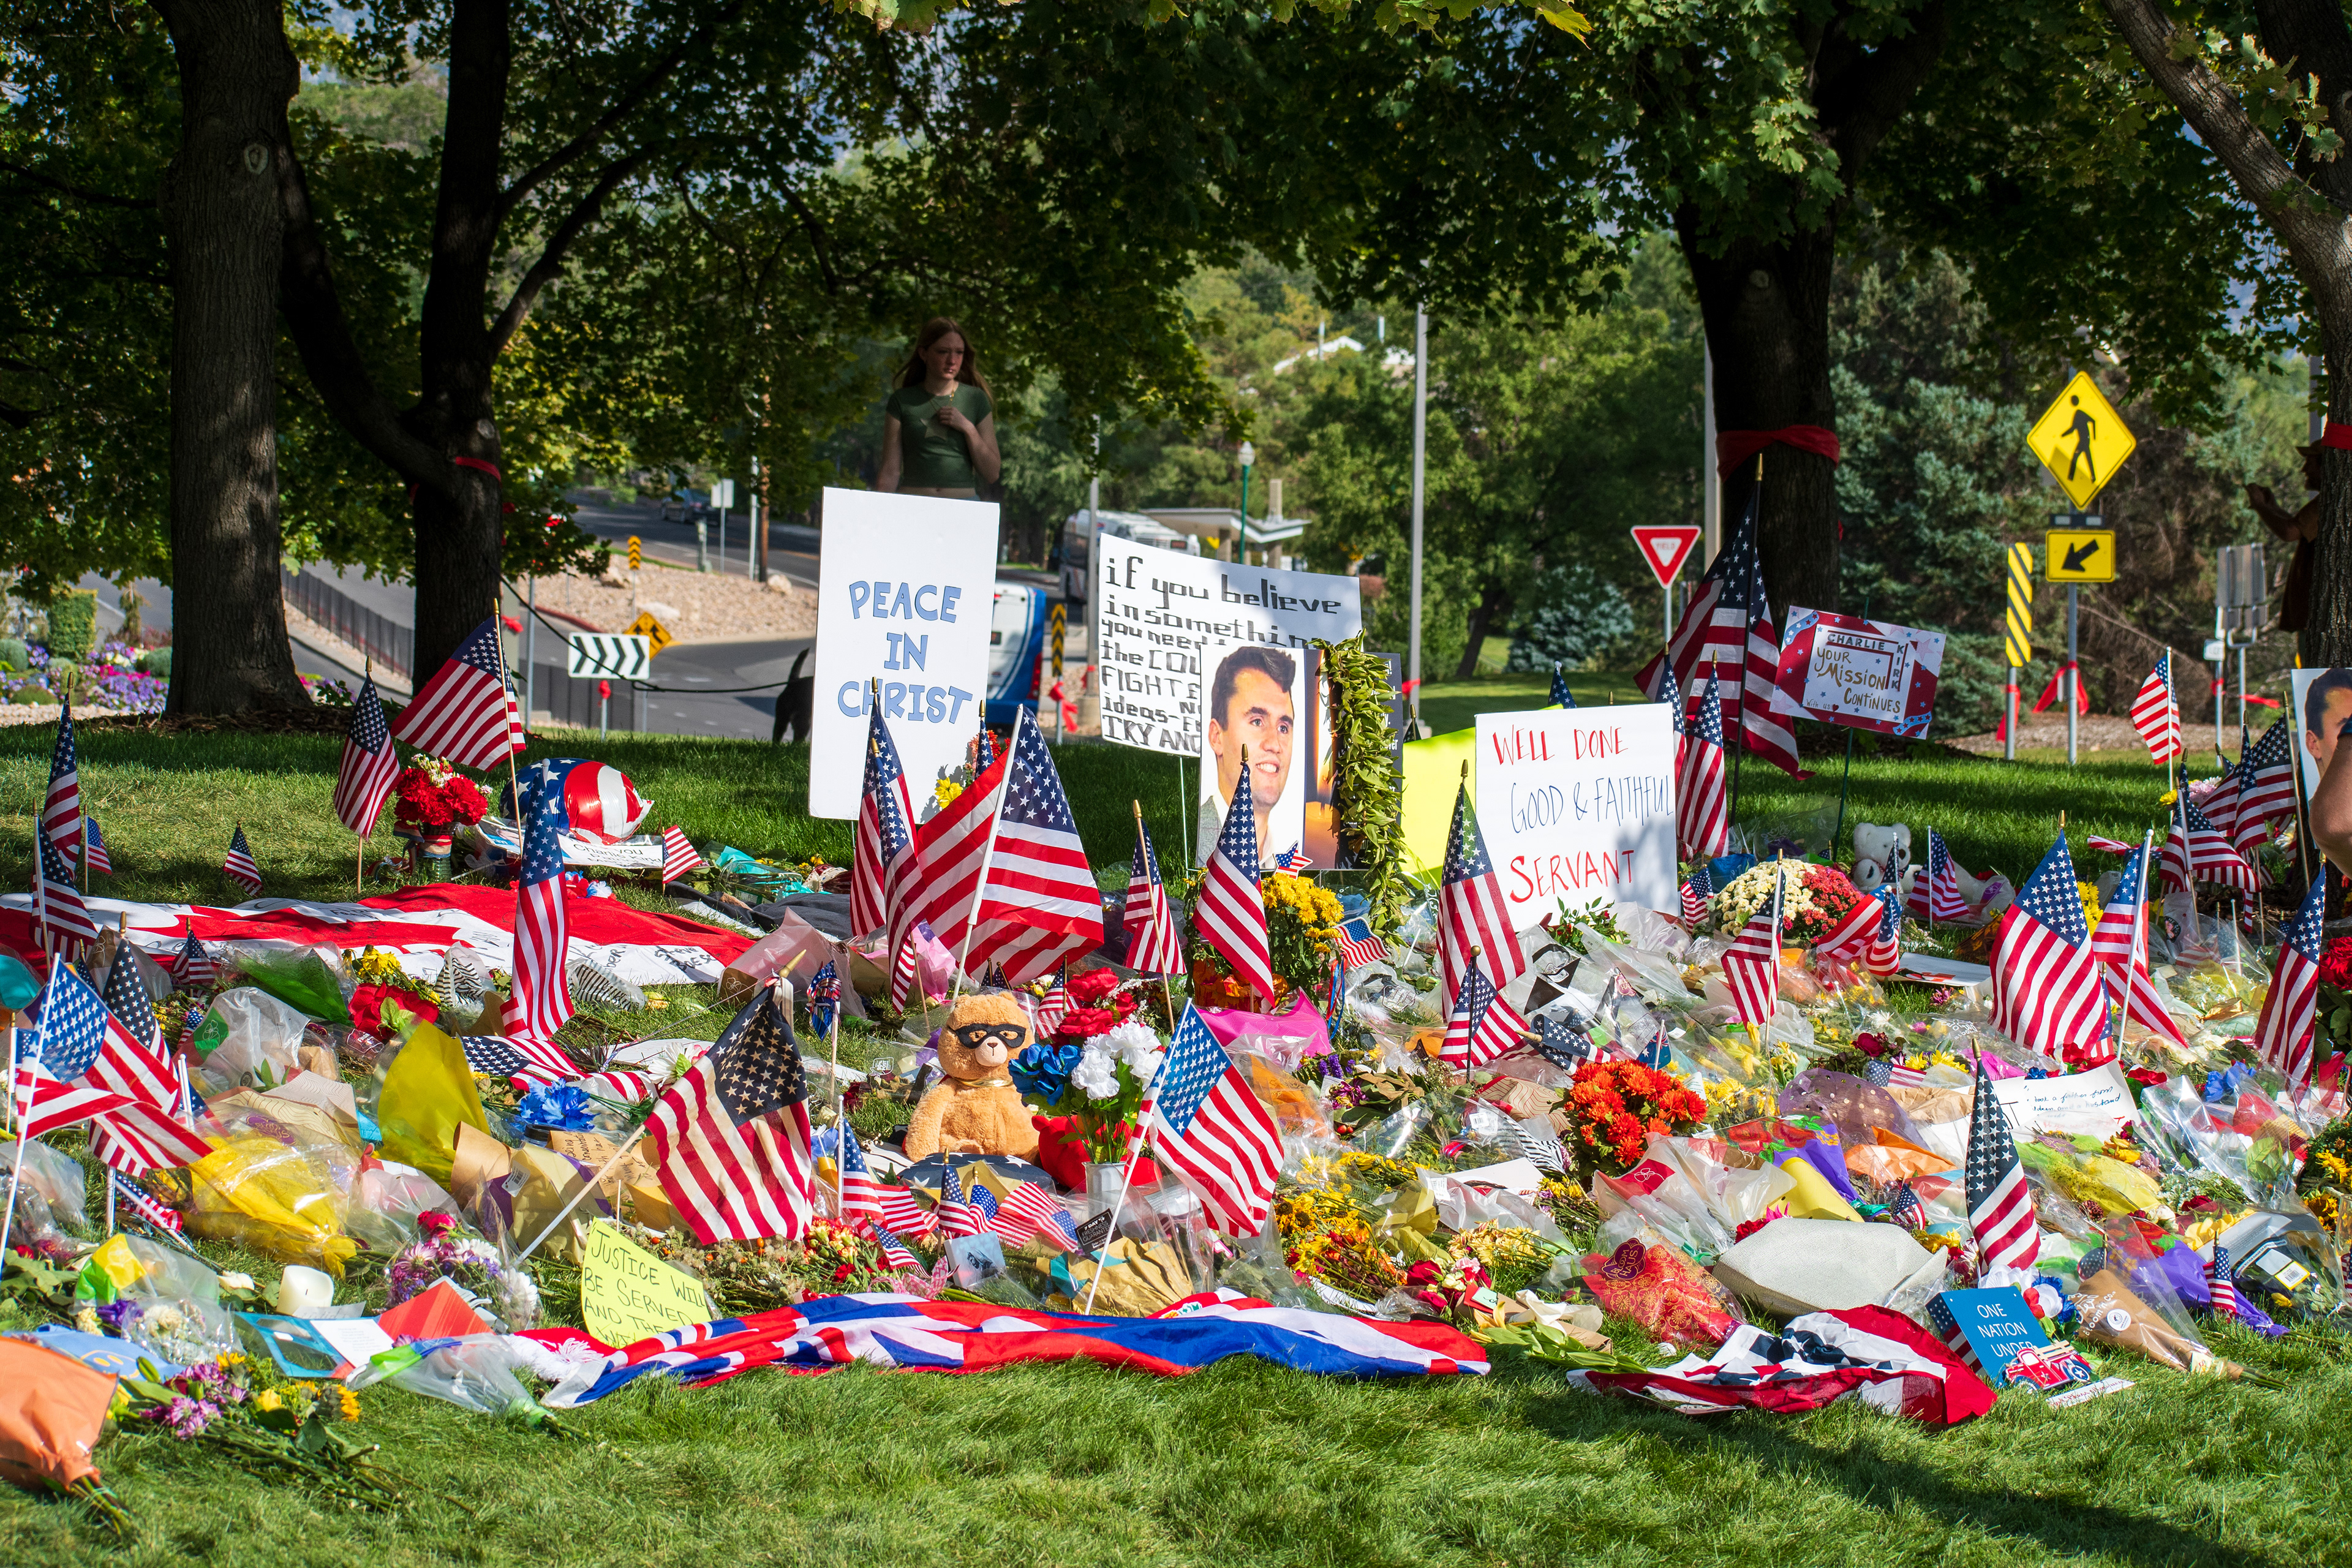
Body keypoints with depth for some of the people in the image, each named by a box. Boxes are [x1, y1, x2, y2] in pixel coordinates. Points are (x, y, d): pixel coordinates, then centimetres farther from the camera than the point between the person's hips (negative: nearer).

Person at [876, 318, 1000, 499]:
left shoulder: (976, 399, 9)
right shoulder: (903, 401, 6)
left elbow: (991, 475, 8)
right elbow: (890, 472, 4)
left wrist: (968, 429, -3)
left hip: (964, 504, 1)